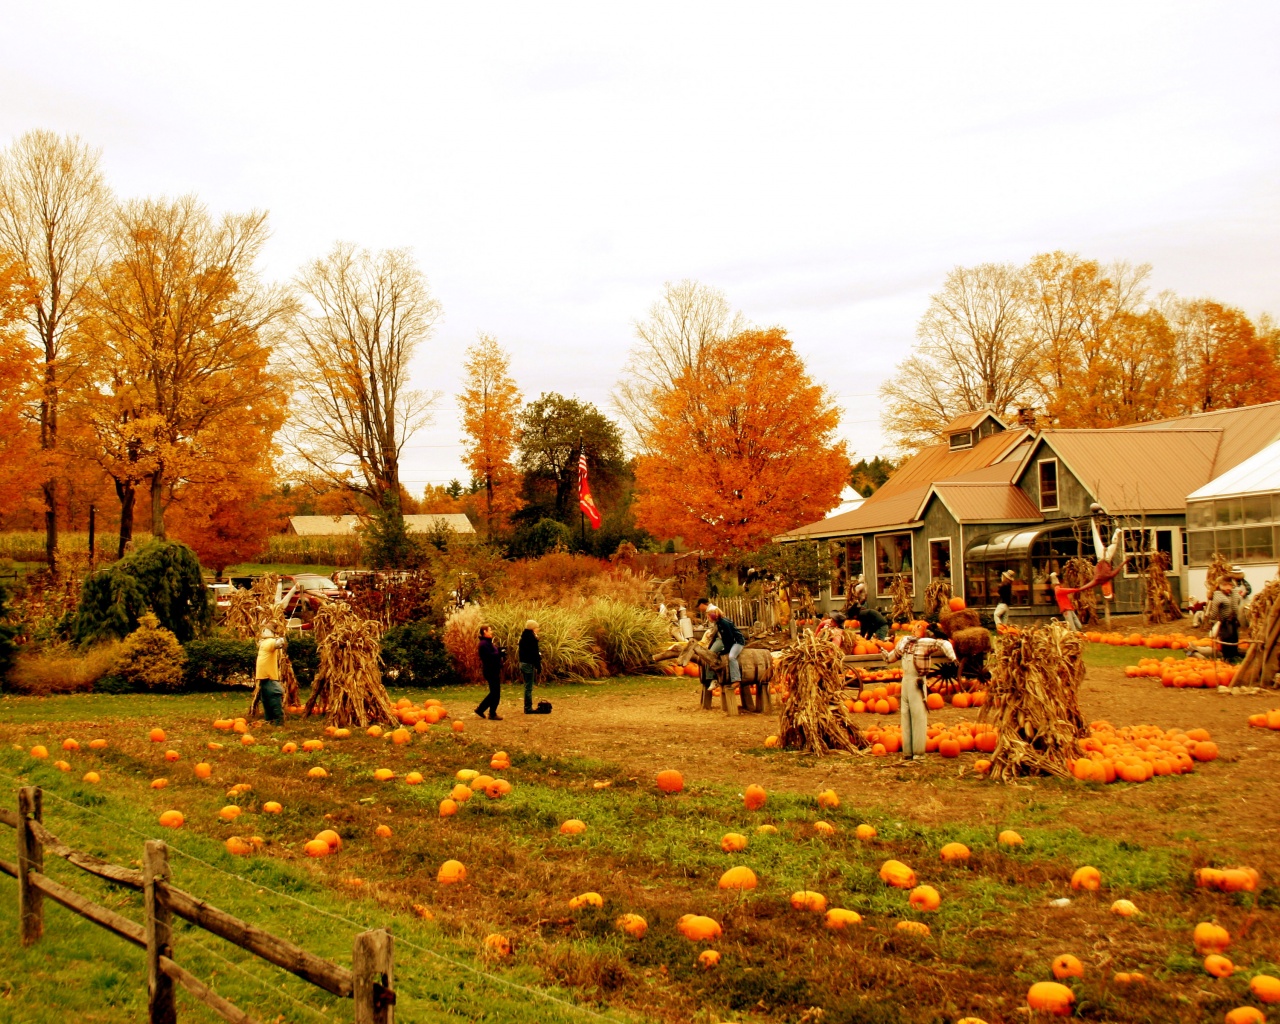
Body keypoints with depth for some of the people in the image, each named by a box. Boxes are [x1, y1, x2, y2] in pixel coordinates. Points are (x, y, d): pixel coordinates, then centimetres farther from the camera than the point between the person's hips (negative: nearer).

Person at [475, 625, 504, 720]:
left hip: (494, 671, 11)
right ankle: (492, 714, 5)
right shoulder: (484, 643, -15)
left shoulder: (488, 642, 19)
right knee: (495, 693, -4)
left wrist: (499, 651, -2)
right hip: (491, 671, -11)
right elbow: (490, 656, -26)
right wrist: (499, 651, -16)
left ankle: (480, 709, 21)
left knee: (494, 692, 16)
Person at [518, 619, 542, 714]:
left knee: (527, 686, 15)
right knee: (529, 687, -4)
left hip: (523, 663, 9)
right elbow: (535, 654, -18)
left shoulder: (523, 637, 12)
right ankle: (528, 708, -1)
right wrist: (538, 666, -13)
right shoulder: (532, 638, -16)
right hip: (530, 664, -9)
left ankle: (527, 707, 20)